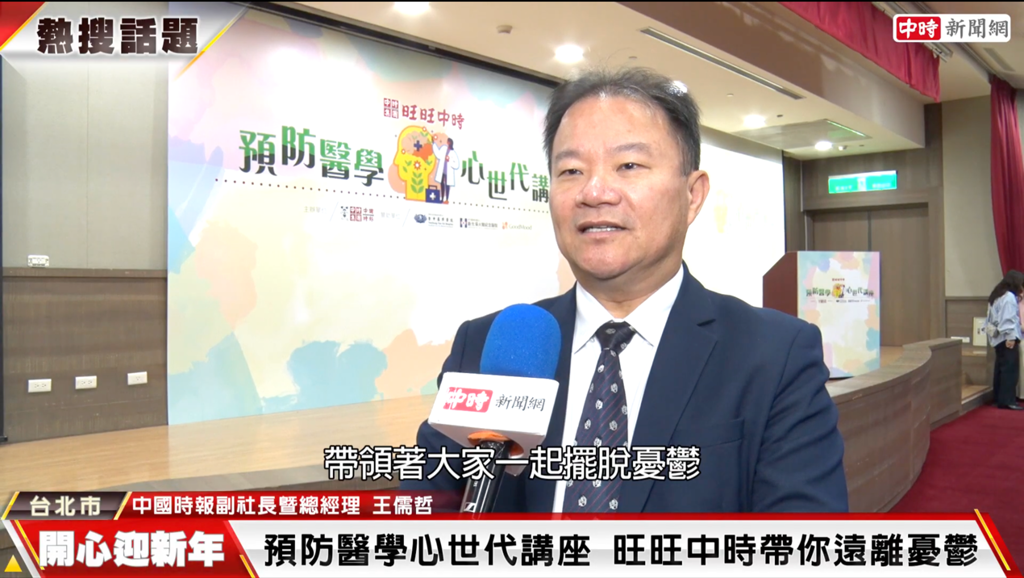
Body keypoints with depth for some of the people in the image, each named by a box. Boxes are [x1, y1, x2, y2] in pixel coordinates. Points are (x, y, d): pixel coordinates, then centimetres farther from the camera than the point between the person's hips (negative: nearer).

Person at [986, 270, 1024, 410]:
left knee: (1001, 368, 13)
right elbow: (1008, 319, -20)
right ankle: (1007, 400, -10)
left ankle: (998, 398, 17)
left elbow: (991, 318, 16)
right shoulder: (1009, 297, -13)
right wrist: (1010, 337, -22)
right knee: (1010, 368, -9)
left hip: (998, 337, 10)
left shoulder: (997, 295, 17)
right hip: (1007, 338, -10)